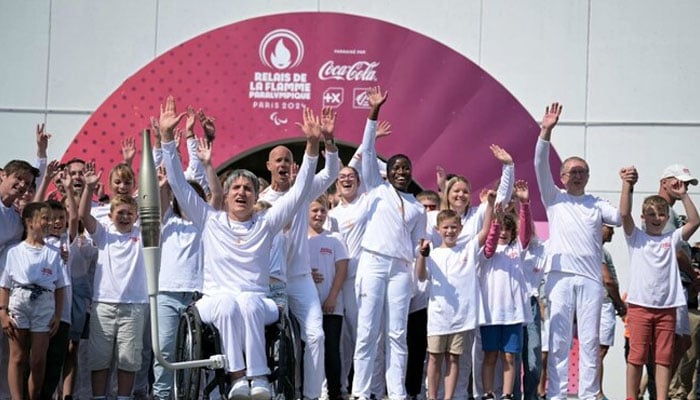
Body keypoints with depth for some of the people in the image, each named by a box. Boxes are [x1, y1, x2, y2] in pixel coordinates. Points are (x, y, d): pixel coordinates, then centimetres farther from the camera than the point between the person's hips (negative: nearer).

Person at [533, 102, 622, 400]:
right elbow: (540, 167, 1)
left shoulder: (597, 204, 16)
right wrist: (546, 131, -10)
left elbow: (620, 218, -1)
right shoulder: (554, 198, 12)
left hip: (590, 278, 1)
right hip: (560, 276, -1)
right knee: (558, 339, -1)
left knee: (590, 340, 1)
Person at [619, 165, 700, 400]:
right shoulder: (636, 237, 6)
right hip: (639, 305, -2)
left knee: (664, 358, 3)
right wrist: (627, 185, -15)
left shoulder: (672, 239, 12)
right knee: (636, 356, -1)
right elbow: (624, 214, -9)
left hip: (667, 307, 3)